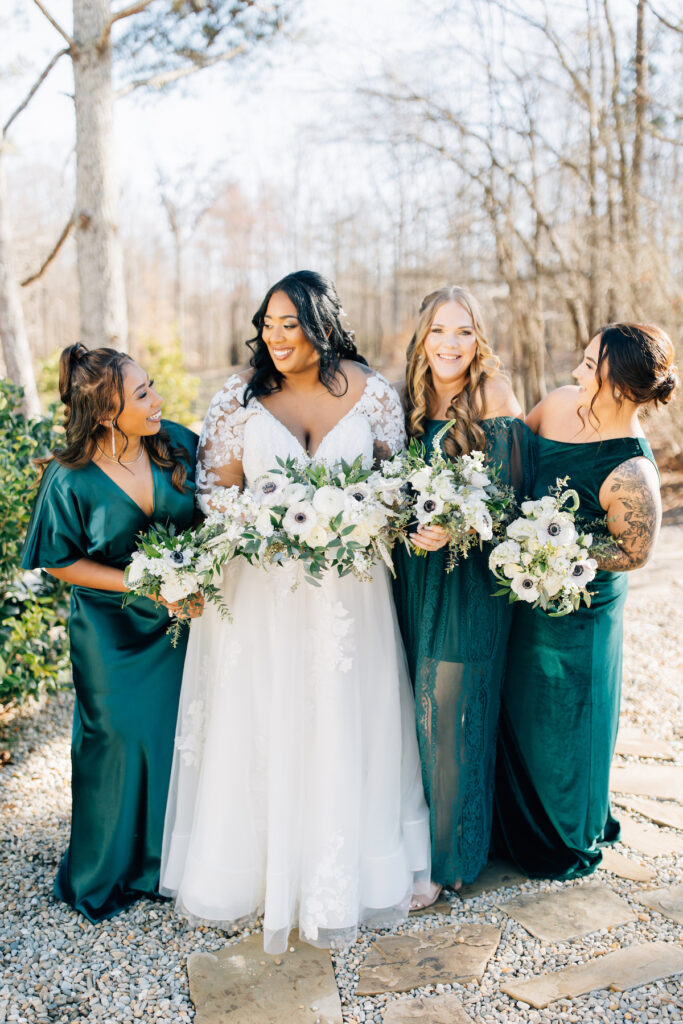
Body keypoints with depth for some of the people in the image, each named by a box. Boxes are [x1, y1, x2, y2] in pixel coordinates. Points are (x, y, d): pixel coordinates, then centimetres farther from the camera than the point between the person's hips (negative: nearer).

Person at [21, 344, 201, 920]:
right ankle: (105, 875, 34)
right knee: (119, 742, 9)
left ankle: (169, 861, 36)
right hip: (113, 634, -3)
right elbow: (62, 562, -10)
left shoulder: (177, 443, -11)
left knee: (181, 734, 12)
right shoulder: (71, 479, -20)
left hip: (180, 620, 4)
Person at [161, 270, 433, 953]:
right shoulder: (240, 396, -1)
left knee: (342, 727, 9)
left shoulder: (373, 394, -1)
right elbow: (216, 492, 1)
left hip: (348, 589, 1)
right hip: (260, 586, 0)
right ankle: (250, 867, 27)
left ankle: (339, 876, 29)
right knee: (256, 726, 7)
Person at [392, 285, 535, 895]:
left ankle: (448, 855, 19)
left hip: (468, 576, -4)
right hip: (411, 572, 5)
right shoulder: (409, 402, 7)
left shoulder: (495, 401, -7)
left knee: (449, 712, 1)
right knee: (410, 705, 11)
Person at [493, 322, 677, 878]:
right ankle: (518, 827, 47)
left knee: (562, 725, 12)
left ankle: (572, 841, 41)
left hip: (578, 609, -7)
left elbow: (634, 551, -17)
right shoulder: (561, 403, -10)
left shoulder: (631, 473, -29)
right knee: (518, 710, 22)